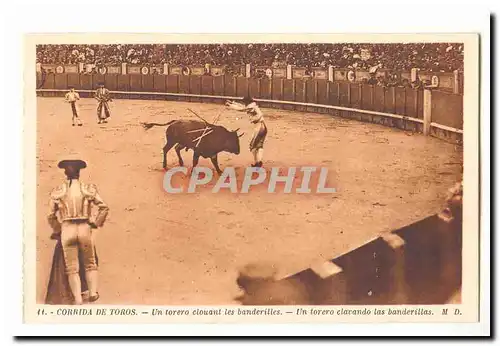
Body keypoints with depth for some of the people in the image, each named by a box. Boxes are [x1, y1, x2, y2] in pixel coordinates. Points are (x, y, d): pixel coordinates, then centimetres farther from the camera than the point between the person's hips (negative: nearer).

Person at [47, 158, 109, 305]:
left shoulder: (57, 191, 2)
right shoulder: (88, 189, 0)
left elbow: (52, 216, 4)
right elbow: (104, 208, -6)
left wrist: (56, 231, 20)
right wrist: (96, 223, 7)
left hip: (67, 229, 0)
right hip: (85, 228, 0)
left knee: (72, 268, 7)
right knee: (90, 264, 19)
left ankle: (77, 299, 1)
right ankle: (93, 293, 15)